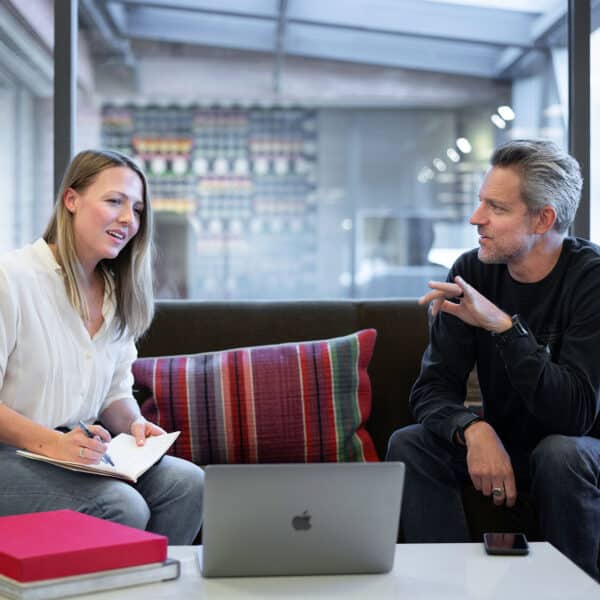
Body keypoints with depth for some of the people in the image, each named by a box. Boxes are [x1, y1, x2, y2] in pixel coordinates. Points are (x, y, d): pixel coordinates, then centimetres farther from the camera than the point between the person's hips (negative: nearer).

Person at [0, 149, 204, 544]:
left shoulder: (118, 295, 12)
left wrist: (134, 423, -6)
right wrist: (52, 443, -27)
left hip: (81, 451, 7)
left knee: (188, 483, -15)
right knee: (124, 507, -28)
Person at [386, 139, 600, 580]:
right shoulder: (472, 271, -8)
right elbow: (431, 389, -11)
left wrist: (503, 326, -39)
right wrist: (474, 430, -33)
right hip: (504, 444, 4)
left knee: (562, 453, -35)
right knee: (408, 445, -18)